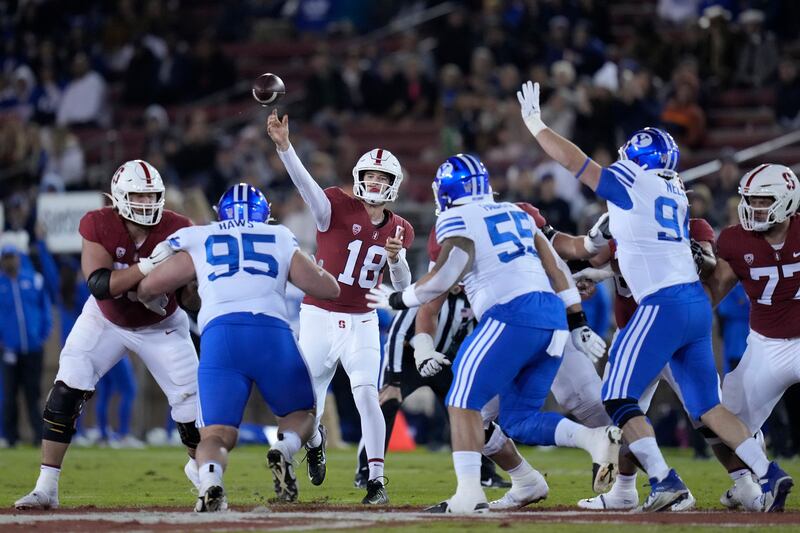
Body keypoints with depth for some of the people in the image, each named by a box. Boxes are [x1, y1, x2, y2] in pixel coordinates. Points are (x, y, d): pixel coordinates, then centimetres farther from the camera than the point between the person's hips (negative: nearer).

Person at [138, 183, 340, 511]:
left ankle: (210, 482, -31)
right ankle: (284, 449, -10)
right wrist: (314, 269, 46)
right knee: (301, 413, 24)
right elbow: (329, 289, 24)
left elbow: (148, 287, 24)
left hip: (220, 336, 0)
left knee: (216, 434, 3)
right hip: (273, 333, 0)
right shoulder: (281, 241, 23)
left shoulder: (200, 245, 23)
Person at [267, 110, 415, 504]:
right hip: (319, 319, -2)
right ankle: (315, 441, 44)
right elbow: (306, 184, -29)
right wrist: (283, 146, -46)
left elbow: (402, 287, 6)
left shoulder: (399, 230, 3)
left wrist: (396, 259, -16)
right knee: (306, 409, 7)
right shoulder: (338, 207, -10)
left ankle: (377, 480, -10)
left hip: (361, 323, 2)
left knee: (366, 395, -17)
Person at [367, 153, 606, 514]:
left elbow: (441, 280, -6)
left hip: (513, 315, -7)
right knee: (517, 421, 13)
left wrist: (396, 300, 9)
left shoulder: (457, 221, 2)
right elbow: (554, 270, 23)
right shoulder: (516, 214, 24)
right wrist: (577, 323, 25)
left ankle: (470, 493, -18)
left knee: (464, 403, -6)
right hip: (552, 317, 7)